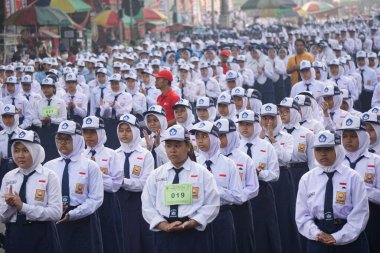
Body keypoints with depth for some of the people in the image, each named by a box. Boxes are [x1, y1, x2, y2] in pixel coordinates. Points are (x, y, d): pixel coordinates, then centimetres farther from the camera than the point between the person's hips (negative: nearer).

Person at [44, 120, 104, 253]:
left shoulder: (90, 166, 0)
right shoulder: (49, 166, 8)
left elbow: (96, 199, -6)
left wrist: (72, 214, -16)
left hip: (83, 222, -2)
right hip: (55, 222, 2)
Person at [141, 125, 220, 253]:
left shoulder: (203, 173, 1)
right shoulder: (155, 175, 8)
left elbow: (212, 205, -3)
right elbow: (148, 206, 4)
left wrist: (189, 224, -15)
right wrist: (165, 226, -12)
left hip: (195, 235, -2)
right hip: (164, 236, 2)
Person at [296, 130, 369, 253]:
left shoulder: (353, 177, -3)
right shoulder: (306, 179, 5)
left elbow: (359, 215, -8)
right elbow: (302, 215, 3)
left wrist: (337, 238, -15)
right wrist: (317, 234, -14)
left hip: (349, 240, -2)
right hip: (318, 242, 2)